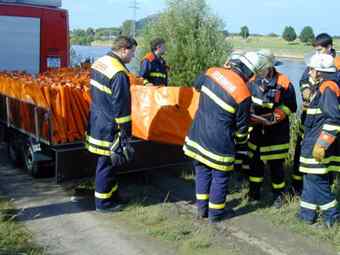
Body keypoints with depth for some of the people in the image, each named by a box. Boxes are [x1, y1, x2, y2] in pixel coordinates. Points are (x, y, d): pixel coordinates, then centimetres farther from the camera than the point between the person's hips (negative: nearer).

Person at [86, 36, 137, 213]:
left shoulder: (99, 63, 6)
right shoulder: (119, 73, -23)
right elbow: (121, 106, -20)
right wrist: (125, 130, -12)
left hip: (96, 122, 9)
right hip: (108, 128, -9)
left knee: (109, 162, 19)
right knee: (107, 164, 3)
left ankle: (112, 195, 33)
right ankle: (103, 203, 16)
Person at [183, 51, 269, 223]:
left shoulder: (212, 72, -5)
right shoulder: (244, 94, -18)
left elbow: (197, 84, 18)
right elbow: (241, 124, -5)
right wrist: (242, 139, 16)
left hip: (198, 134, 6)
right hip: (219, 142, -5)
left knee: (202, 171, 19)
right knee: (220, 176, 12)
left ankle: (202, 208, 31)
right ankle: (215, 213, 25)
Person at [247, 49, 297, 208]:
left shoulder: (283, 83, -14)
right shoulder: (253, 81, -4)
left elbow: (290, 106, -6)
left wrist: (276, 116, -16)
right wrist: (249, 115, -7)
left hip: (277, 132, -3)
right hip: (256, 130, 3)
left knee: (276, 165, 6)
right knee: (255, 161, 11)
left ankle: (278, 194, 25)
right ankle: (254, 193, 28)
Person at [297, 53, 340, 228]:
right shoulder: (321, 87, 12)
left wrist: (321, 144, -23)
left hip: (318, 143, -10)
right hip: (313, 141, 10)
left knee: (317, 179, -1)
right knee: (311, 177, 15)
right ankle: (307, 213, 24)